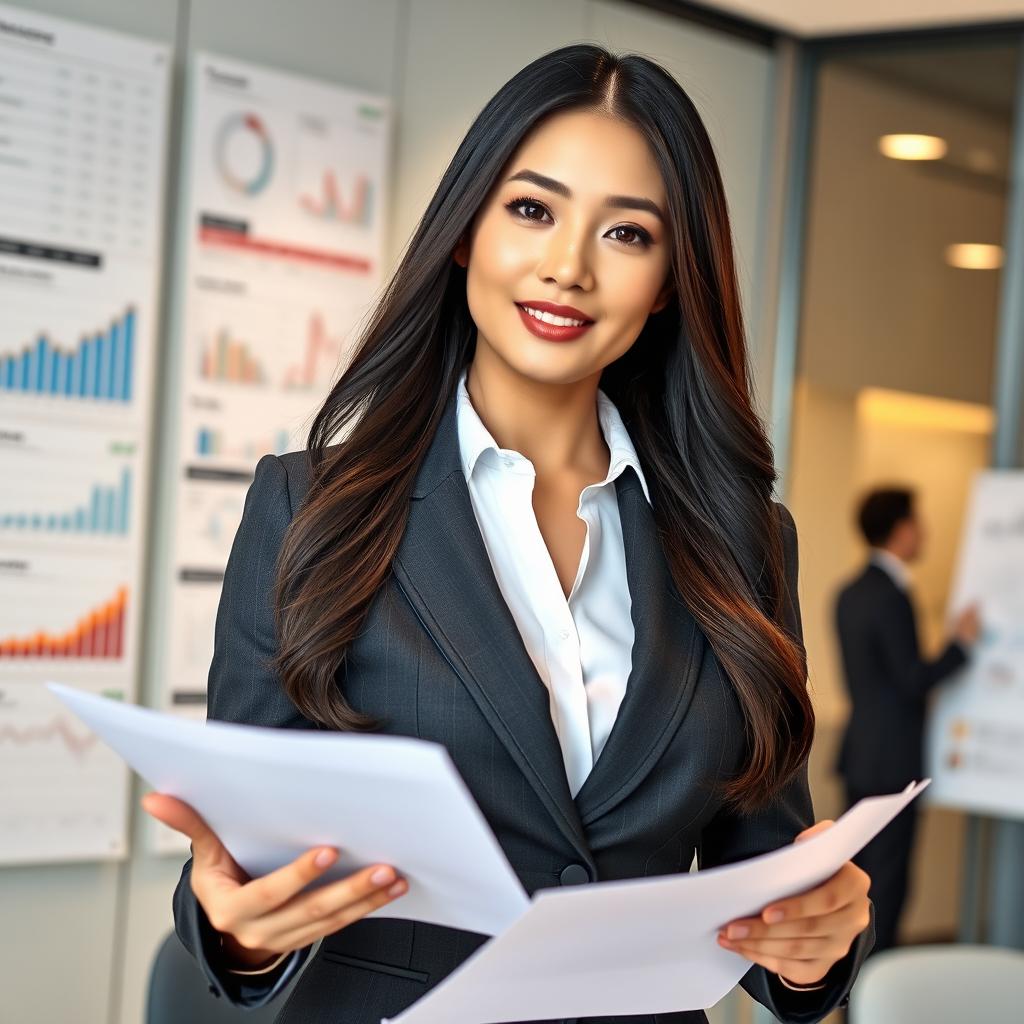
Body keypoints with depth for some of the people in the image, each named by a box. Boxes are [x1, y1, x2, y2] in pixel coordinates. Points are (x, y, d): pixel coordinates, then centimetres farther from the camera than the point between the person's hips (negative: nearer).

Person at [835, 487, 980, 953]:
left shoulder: (849, 593, 11)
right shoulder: (892, 597, -18)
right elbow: (913, 682, -19)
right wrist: (960, 643, -9)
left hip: (860, 754, 9)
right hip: (892, 760, -9)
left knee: (858, 869, 14)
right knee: (887, 879, -3)